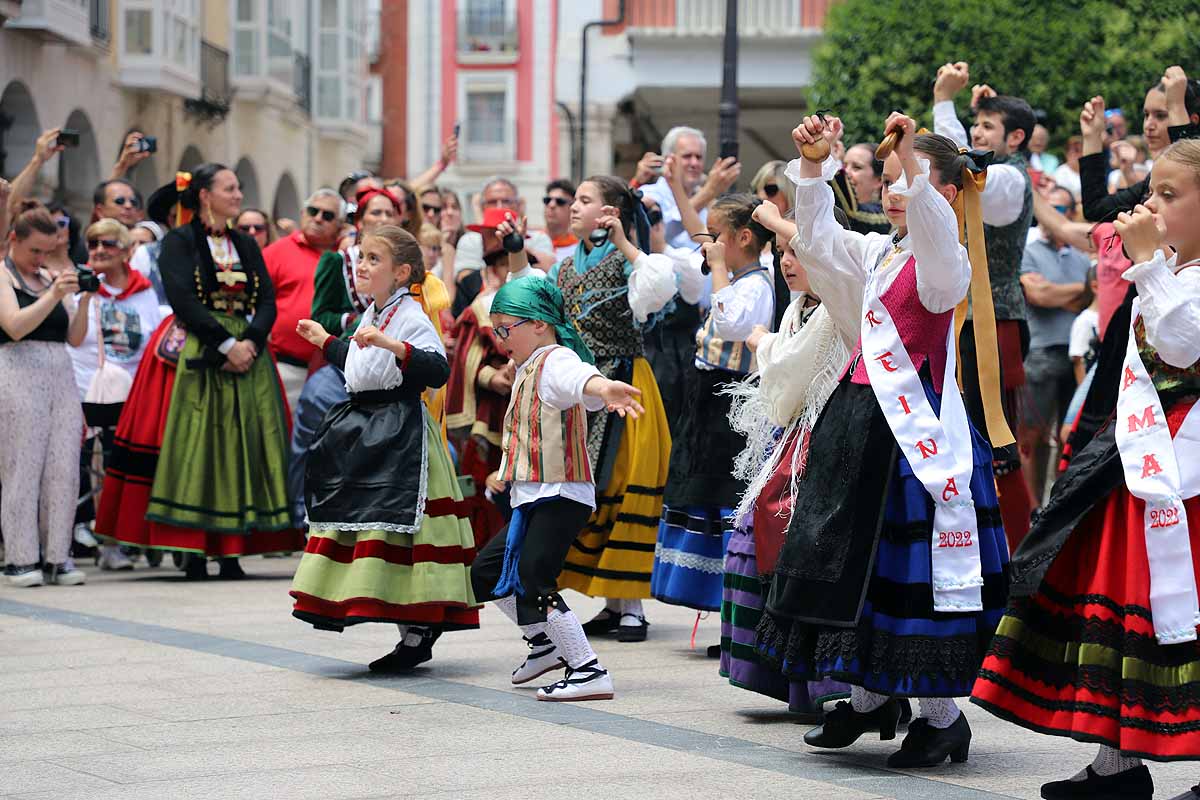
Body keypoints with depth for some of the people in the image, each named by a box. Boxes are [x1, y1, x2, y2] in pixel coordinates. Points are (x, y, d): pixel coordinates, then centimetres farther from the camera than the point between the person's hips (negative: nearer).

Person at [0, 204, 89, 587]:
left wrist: (83, 300, -2)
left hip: (60, 378, 6)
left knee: (64, 469, -1)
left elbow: (75, 338, 14)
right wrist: (54, 295, -20)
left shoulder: (52, 278, 18)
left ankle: (57, 556, 3)